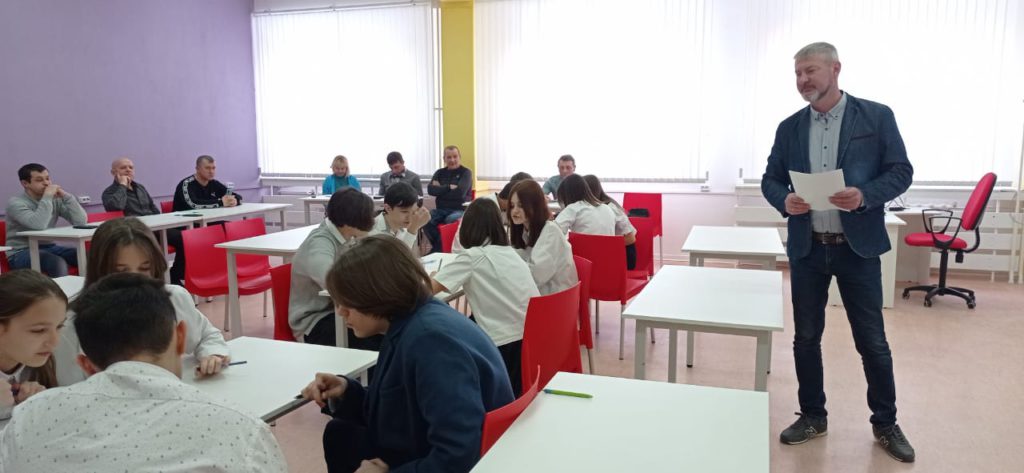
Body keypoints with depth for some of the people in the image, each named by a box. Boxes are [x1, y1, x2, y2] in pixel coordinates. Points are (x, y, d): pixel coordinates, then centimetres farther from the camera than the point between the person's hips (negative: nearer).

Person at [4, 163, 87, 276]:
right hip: (21, 253, -5)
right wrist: (47, 197, -24)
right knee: (58, 263, -34)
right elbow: (39, 225, -31)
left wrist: (66, 196, -13)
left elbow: (81, 221, -7)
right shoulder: (16, 203, -11)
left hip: (48, 247, 5)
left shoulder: (55, 199, 4)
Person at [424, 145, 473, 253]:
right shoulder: (440, 172, 15)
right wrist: (449, 187, -10)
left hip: (460, 210, -4)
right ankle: (438, 246, -10)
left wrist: (440, 189, -4)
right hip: (441, 210, 4)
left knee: (451, 220, -37)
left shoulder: (466, 172, 1)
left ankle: (438, 248, -18)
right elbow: (430, 190, -1)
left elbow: (460, 192, -14)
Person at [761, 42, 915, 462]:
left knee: (872, 341, 6)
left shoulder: (876, 116, -2)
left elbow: (901, 171, -3)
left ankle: (885, 424, 25)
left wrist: (865, 195, -22)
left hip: (858, 247, -3)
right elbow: (770, 179, 8)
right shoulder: (789, 127, 6)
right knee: (806, 338, 10)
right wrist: (785, 201, -14)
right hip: (807, 248, 3)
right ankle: (813, 416, 27)